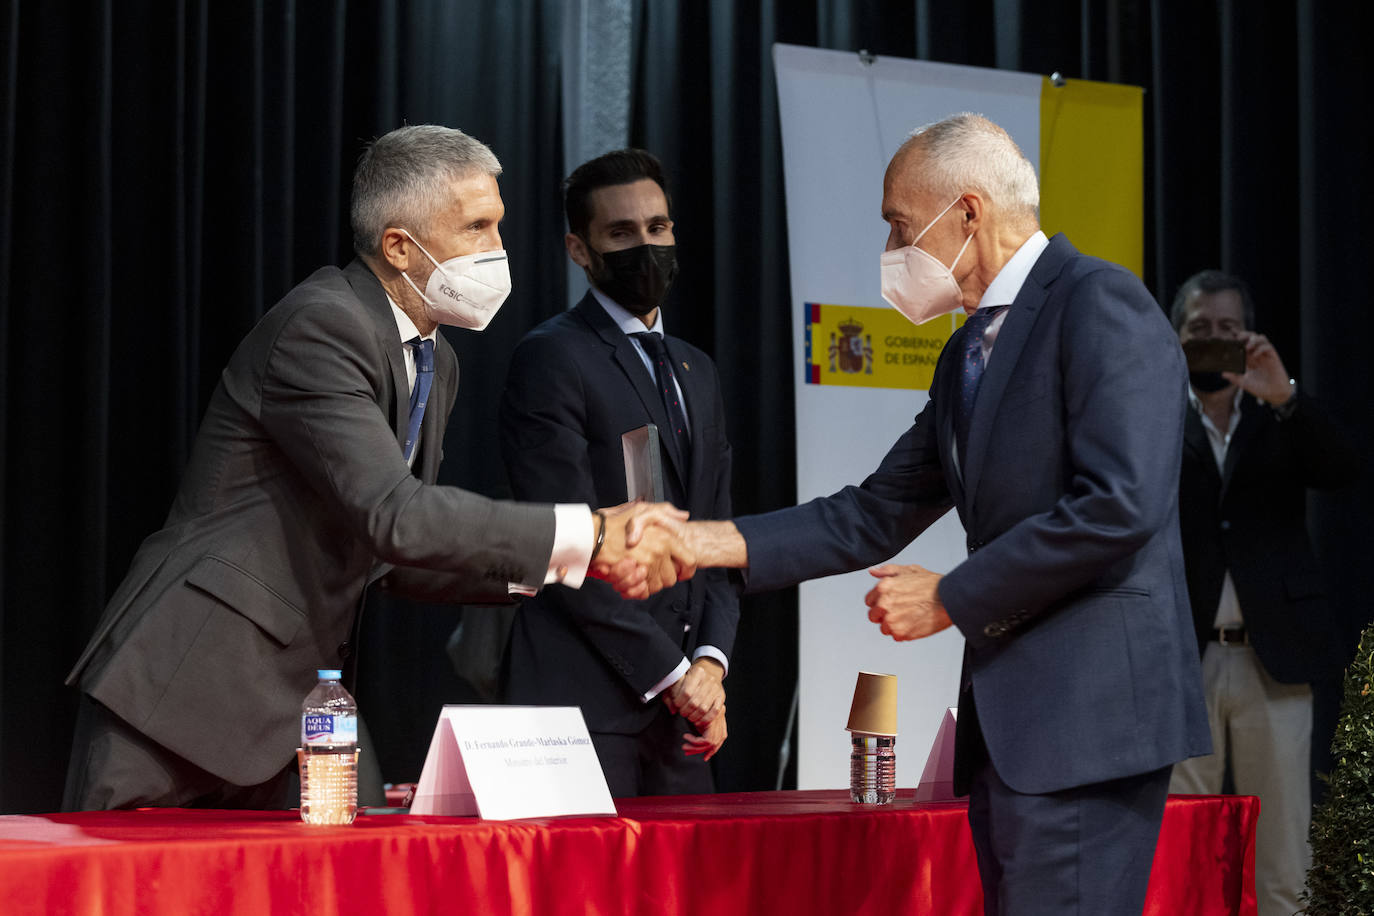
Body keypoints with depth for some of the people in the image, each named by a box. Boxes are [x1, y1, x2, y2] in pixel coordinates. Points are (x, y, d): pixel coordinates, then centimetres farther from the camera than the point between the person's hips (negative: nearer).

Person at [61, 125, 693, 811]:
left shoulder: (435, 364, 13)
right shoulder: (320, 327, -18)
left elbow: (400, 563, 13)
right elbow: (393, 517, -28)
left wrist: (581, 559, 1)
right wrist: (585, 535, -26)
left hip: (276, 714, 9)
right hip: (181, 695, -9)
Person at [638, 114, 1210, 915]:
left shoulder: (1100, 304, -9)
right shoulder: (970, 349, 21)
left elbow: (1121, 505, -20)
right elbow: (876, 516, 20)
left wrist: (951, 599, -12)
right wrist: (709, 541, 9)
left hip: (1087, 709, -9)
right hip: (1007, 719, 9)